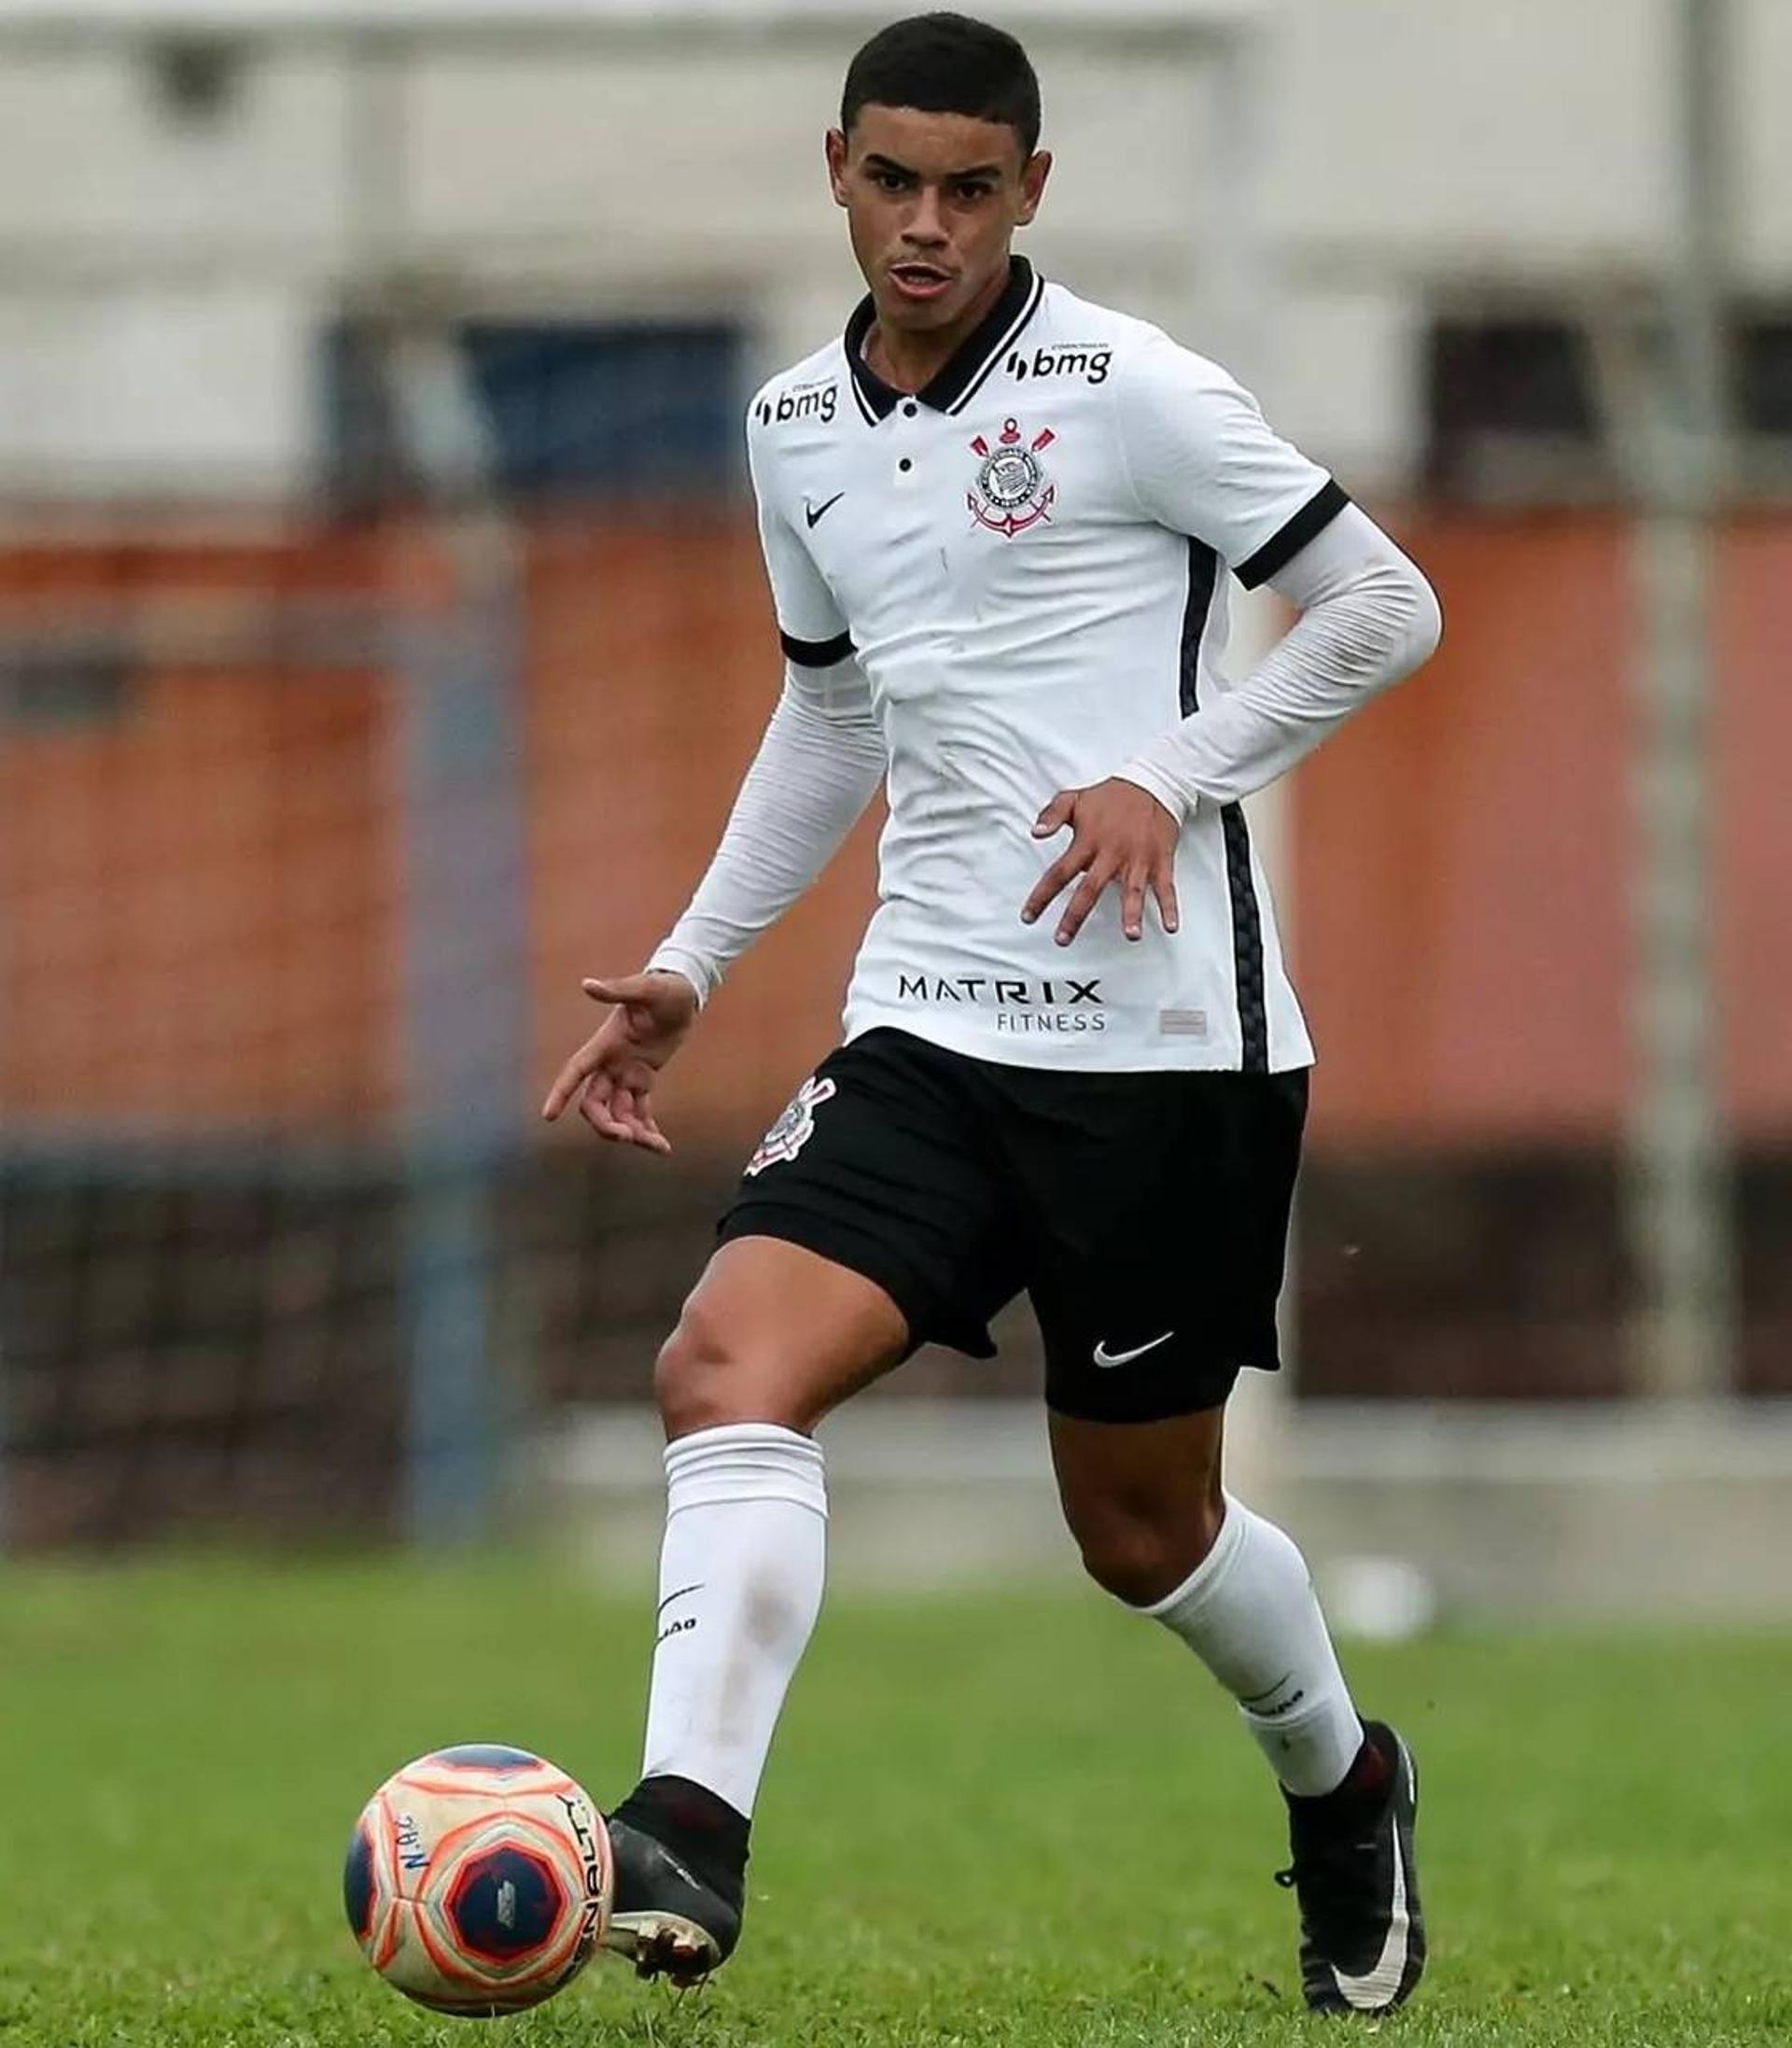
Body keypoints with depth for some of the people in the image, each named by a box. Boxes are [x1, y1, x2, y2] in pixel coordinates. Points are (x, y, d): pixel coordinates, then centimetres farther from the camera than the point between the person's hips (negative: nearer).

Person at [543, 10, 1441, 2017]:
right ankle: (685, 1840, -28)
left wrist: (1169, 777, -16)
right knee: (727, 1365, -20)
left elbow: (1384, 609, -4)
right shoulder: (797, 428, 11)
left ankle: (1343, 1786, 36)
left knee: (1140, 1521, 7)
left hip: (1164, 1040, -5)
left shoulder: (1125, 388, -8)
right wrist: (690, 969, 19)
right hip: (927, 1026, 5)